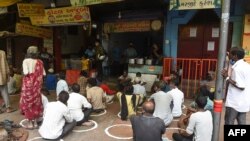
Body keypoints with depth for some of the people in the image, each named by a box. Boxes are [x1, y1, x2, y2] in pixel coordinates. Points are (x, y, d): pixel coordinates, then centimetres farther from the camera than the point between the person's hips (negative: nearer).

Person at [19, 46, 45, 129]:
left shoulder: (26, 61, -8)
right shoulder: (39, 62, 3)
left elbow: (25, 72, -19)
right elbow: (44, 73, 2)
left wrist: (24, 72, 1)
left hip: (28, 84, -4)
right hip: (37, 84, 4)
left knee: (28, 102, 7)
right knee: (36, 102, 12)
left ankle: (30, 123, 13)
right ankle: (35, 122, 21)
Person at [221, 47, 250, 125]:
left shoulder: (237, 68, -20)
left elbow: (241, 86, -22)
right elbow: (243, 82, 13)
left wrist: (227, 78, -17)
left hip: (234, 102, -8)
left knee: (229, 123, 6)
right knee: (242, 122, 15)